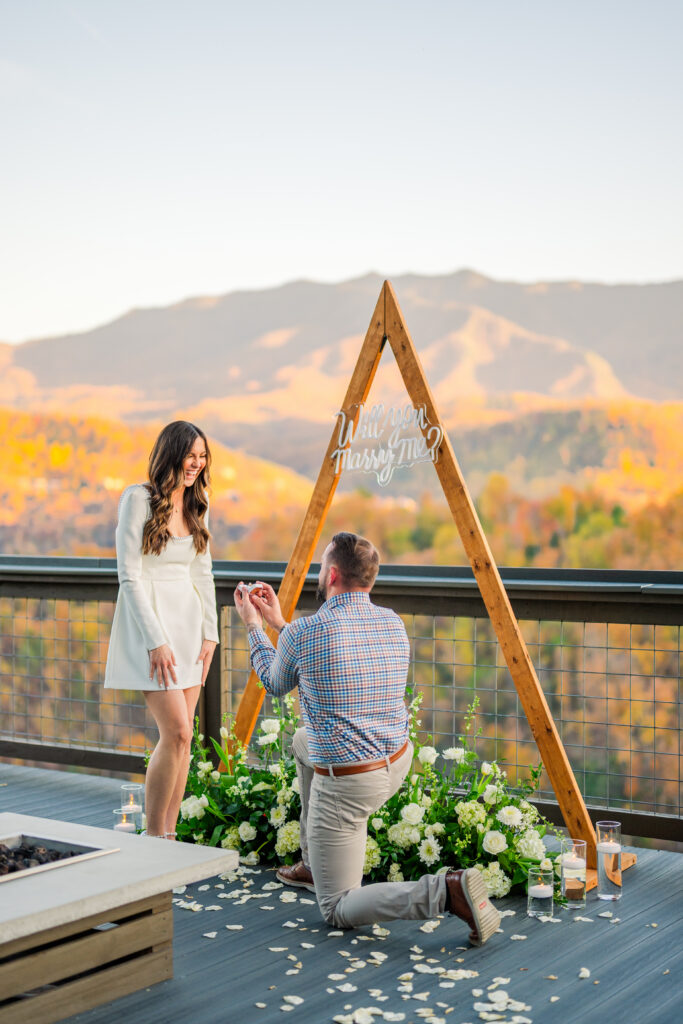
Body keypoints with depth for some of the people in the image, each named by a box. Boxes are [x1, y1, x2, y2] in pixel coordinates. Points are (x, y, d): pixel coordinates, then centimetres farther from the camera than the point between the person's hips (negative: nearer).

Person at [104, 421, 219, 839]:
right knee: (177, 732, -13)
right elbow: (129, 575, -13)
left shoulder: (196, 505, 10)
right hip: (149, 621, -6)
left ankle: (169, 836, 14)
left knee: (183, 736, 6)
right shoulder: (139, 498, -10)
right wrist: (155, 640, -16)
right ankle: (152, 837, 1)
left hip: (188, 623, 6)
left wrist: (210, 632, 7)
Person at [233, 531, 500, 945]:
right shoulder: (394, 624, 2)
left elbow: (276, 684, 6)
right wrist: (278, 622, 28)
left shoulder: (303, 633, -17)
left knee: (338, 910, 4)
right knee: (303, 741, 34)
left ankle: (444, 892, -21)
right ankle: (314, 864, 37)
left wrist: (253, 625, 20)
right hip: (399, 761, 7)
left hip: (346, 782, -7)